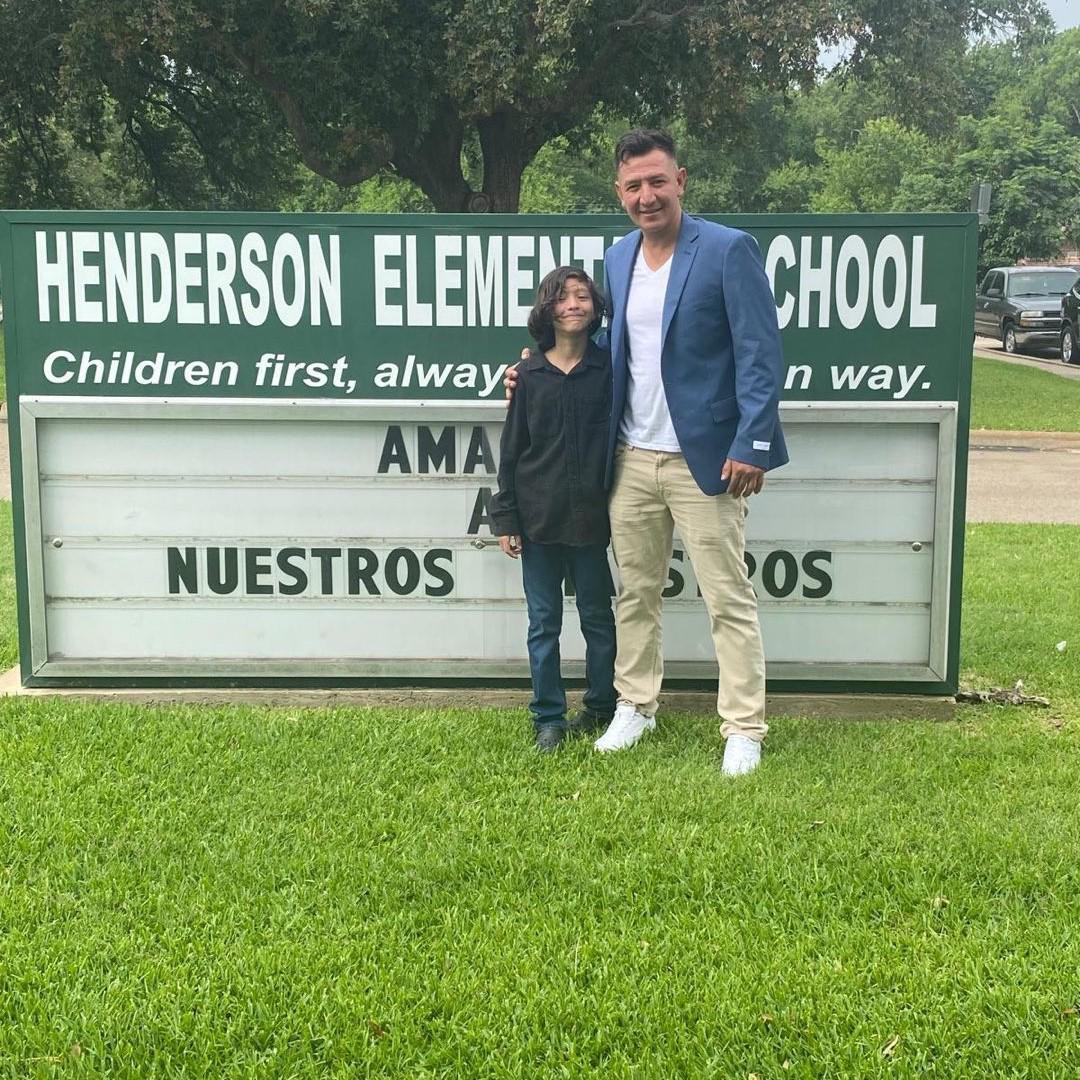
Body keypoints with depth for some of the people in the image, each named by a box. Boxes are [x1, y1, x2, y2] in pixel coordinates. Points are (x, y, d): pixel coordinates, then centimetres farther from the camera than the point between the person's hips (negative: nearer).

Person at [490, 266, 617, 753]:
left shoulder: (610, 369, -1)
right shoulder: (529, 374, 1)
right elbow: (511, 448, 4)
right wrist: (505, 518, 1)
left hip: (590, 517, -1)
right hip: (539, 517, 1)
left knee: (597, 617, 11)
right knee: (544, 622, 7)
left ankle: (601, 708, 25)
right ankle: (548, 717, 16)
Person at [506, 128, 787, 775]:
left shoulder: (729, 249, -8)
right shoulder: (617, 260, 11)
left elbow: (760, 354, -11)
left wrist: (751, 445, -18)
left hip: (704, 459, -6)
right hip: (631, 458, 6)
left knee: (729, 599, 1)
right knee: (636, 592, 15)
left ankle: (744, 730, 11)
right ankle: (635, 707, 29)